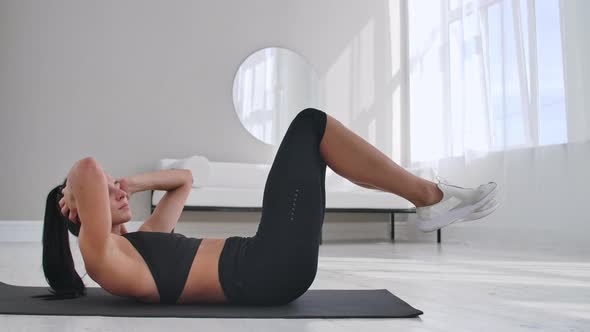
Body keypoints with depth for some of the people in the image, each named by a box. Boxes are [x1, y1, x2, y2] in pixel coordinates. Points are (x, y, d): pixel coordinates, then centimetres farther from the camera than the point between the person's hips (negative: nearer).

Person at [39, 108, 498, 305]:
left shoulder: (138, 242, 22)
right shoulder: (102, 257, -4)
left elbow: (184, 179, 31)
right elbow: (88, 168, -20)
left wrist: (133, 183, 19)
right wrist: (76, 190, 1)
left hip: (266, 270, 10)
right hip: (267, 273, -10)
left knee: (312, 133, 14)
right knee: (310, 125, -3)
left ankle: (431, 199, 11)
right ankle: (429, 197, 3)